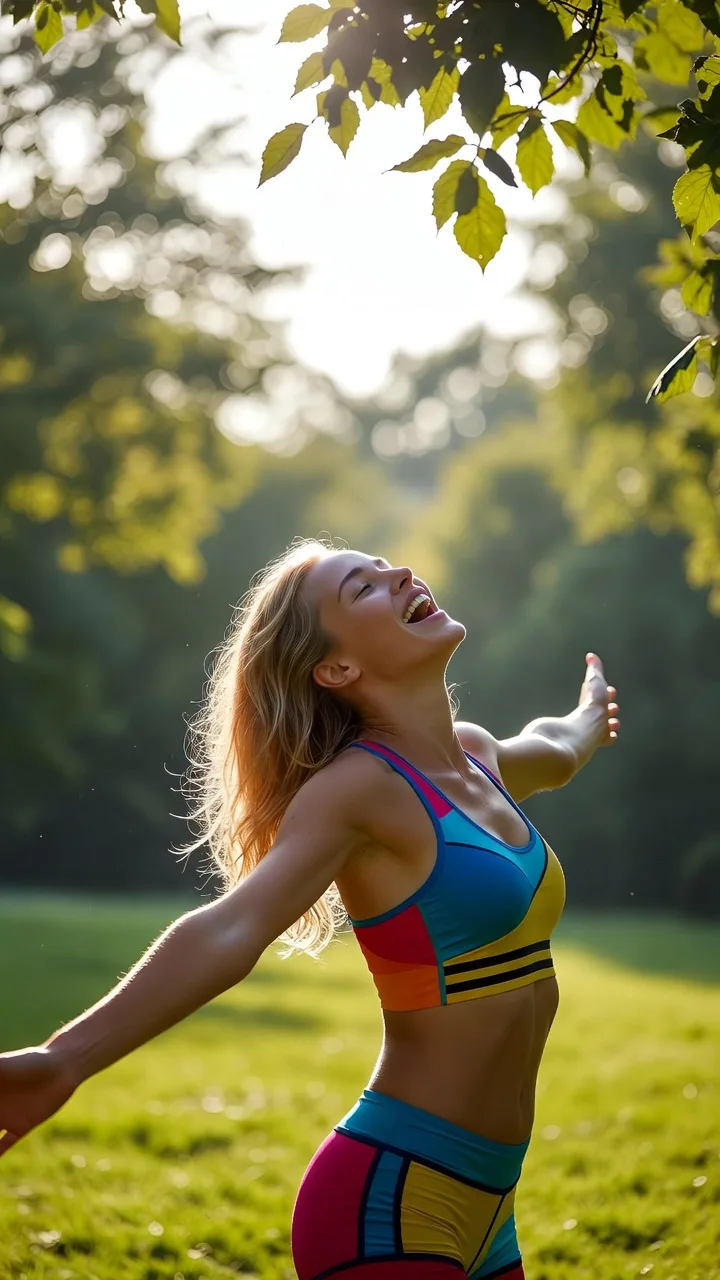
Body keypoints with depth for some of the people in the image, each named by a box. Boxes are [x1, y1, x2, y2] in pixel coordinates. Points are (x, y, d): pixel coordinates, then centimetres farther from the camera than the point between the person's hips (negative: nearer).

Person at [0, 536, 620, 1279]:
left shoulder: (478, 757, 10)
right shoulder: (359, 786, -14)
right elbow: (231, 927, -29)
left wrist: (587, 718, 57)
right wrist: (66, 1058, -44)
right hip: (390, 1200, -8)